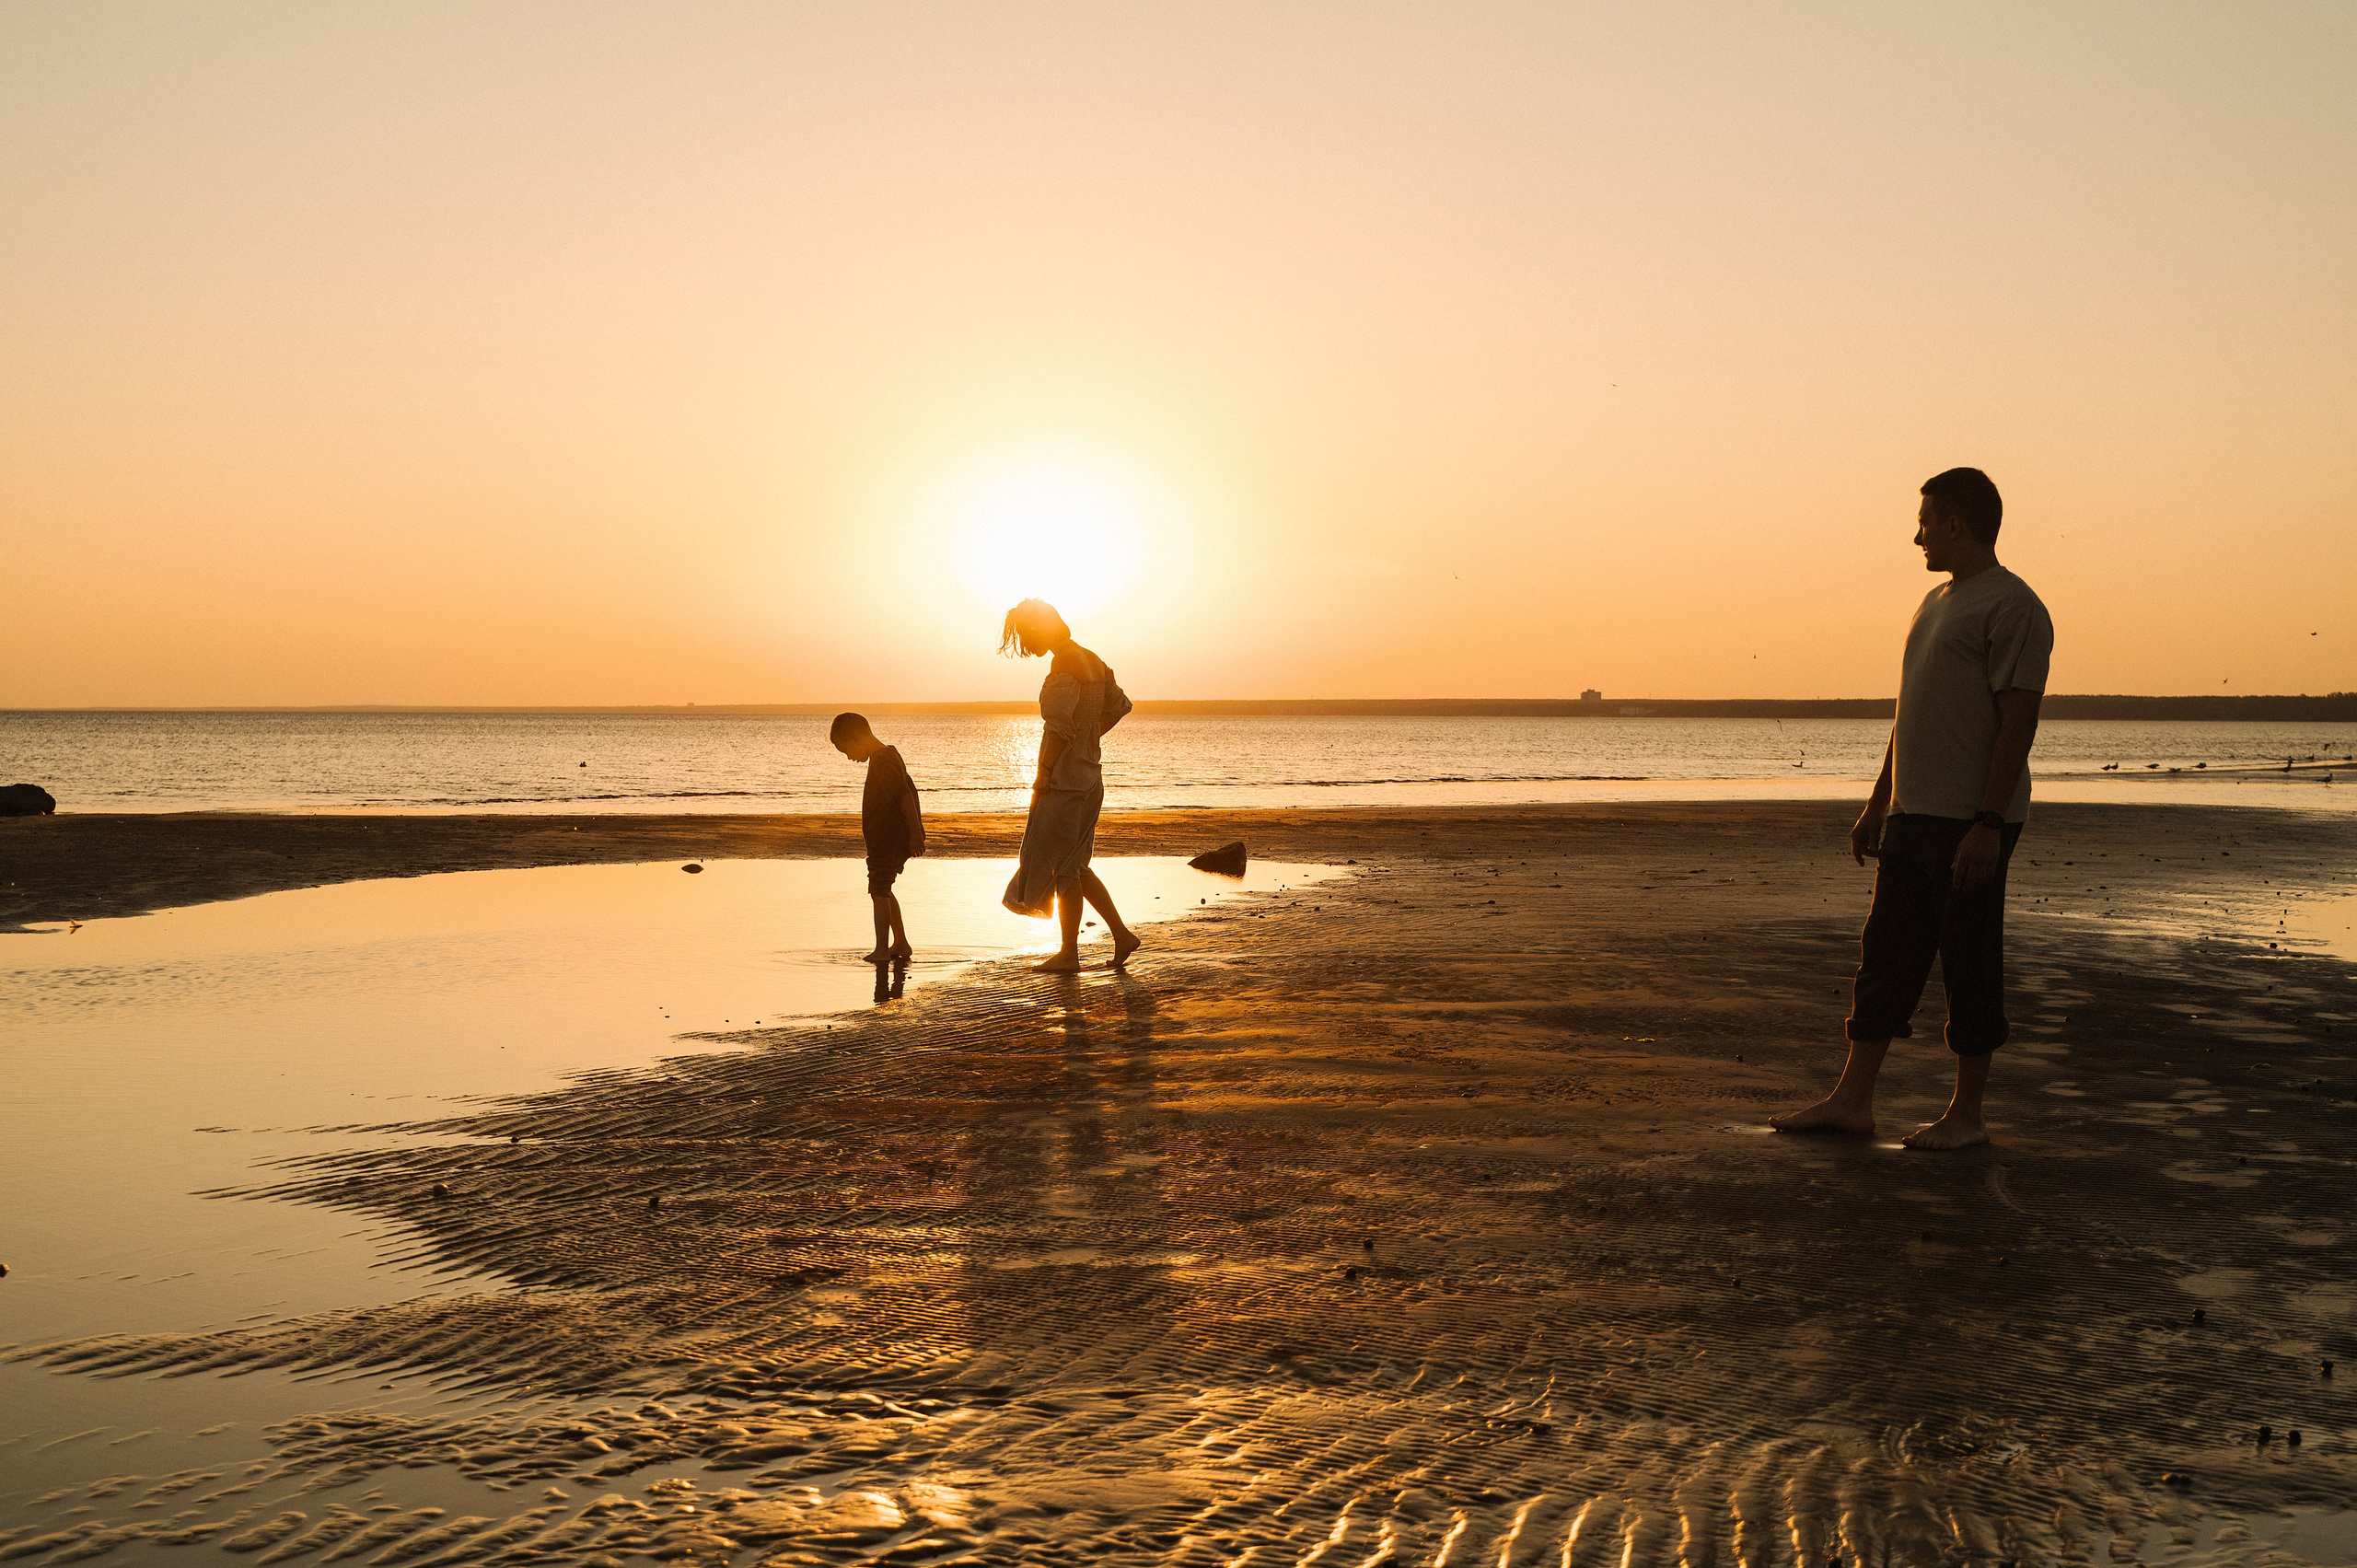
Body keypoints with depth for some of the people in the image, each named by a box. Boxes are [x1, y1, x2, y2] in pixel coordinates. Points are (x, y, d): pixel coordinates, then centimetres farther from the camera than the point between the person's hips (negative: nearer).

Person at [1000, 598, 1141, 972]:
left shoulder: (1065, 665, -17)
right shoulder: (1091, 661, 12)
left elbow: (1059, 728, -23)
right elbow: (1119, 706, 23)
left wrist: (1043, 773, -15)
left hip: (1065, 779, -9)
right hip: (1089, 776, 9)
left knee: (1063, 866, 0)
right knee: (1073, 866, 15)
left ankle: (1069, 953, 6)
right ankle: (1121, 934, 13)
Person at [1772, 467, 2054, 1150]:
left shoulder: (2013, 607, -10)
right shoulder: (1936, 602, 19)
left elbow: (2019, 722, -17)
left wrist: (1988, 823, -22)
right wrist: (1878, 804, 22)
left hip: (1972, 824, -9)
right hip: (1911, 815, 9)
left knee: (1969, 965, -1)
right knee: (1885, 953, 10)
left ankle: (1967, 1114, 8)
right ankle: (1852, 1100, 15)